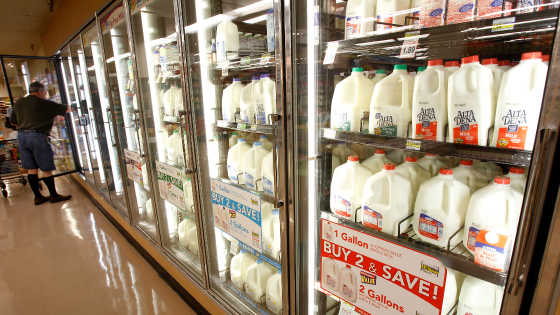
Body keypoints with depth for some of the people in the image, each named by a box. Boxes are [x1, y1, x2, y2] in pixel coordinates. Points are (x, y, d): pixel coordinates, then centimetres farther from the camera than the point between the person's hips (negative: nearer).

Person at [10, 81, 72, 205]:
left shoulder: (18, 103, 12)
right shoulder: (44, 103, -7)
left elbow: (12, 122, 21)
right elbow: (66, 109, 2)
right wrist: (69, 107, 24)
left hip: (21, 136, 7)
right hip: (38, 137, -7)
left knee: (31, 169, 11)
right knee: (46, 169, 2)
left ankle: (38, 197, 18)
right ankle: (54, 196, 11)